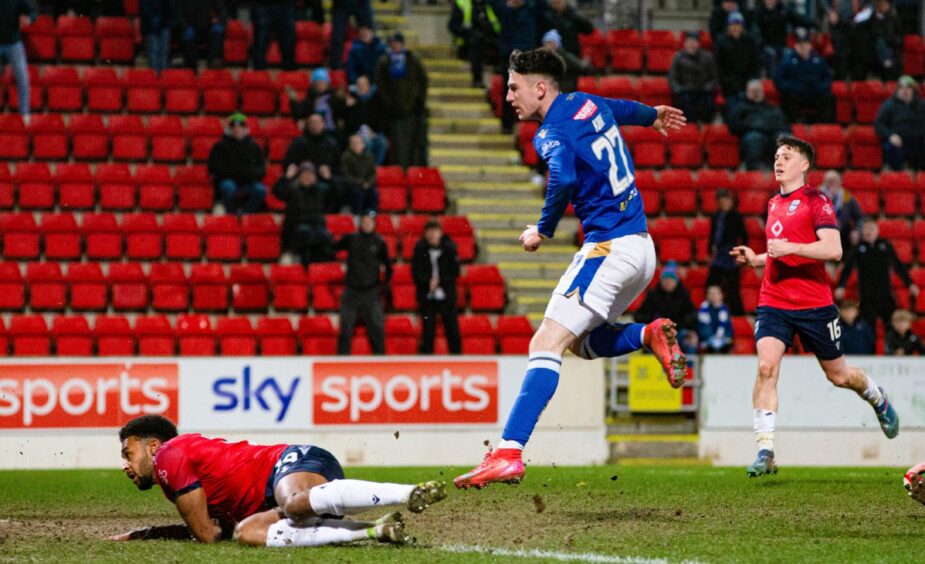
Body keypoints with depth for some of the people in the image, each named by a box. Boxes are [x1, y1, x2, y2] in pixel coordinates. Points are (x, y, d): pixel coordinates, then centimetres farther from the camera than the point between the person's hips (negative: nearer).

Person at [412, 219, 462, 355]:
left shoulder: (449, 248, -2)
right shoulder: (420, 249, -2)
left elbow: (454, 272, 0)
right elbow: (416, 272, -2)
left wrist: (439, 281, -12)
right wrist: (429, 282, -16)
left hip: (447, 297, 0)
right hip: (427, 297, 0)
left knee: (452, 329, 0)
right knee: (428, 331, -1)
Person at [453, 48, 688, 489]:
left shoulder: (553, 133, -11)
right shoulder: (588, 103, 14)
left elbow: (564, 178, -31)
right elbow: (621, 109, 37)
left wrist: (543, 231, -15)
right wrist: (654, 115, 58)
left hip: (609, 248, -9)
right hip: (641, 248, 9)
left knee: (545, 344, -16)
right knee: (582, 341, 25)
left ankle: (508, 453, -26)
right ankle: (650, 334, 5)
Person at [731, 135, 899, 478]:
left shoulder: (815, 201, -7)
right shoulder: (774, 205, 15)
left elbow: (833, 249, -19)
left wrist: (790, 248, -25)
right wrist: (753, 259, 11)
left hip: (814, 305, -5)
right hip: (773, 304, 5)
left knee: (839, 376, 10)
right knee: (766, 367, -18)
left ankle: (879, 400, 44)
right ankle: (765, 452, -20)